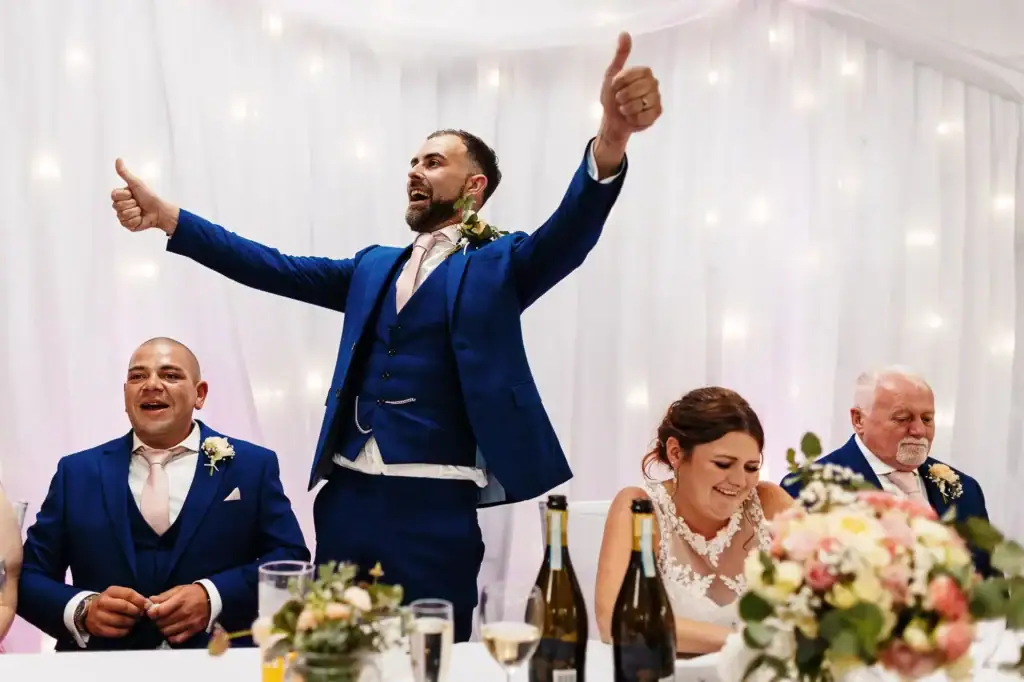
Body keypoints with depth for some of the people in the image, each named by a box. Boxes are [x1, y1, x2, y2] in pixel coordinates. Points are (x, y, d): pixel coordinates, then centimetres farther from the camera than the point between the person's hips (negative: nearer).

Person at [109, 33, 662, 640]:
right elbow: (276, 269, 15)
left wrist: (610, 140, -35)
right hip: (346, 498, 5)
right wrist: (166, 217, 6)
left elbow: (569, 232, -15)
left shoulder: (499, 266, 3)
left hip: (436, 506, -5)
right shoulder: (375, 267, 20)